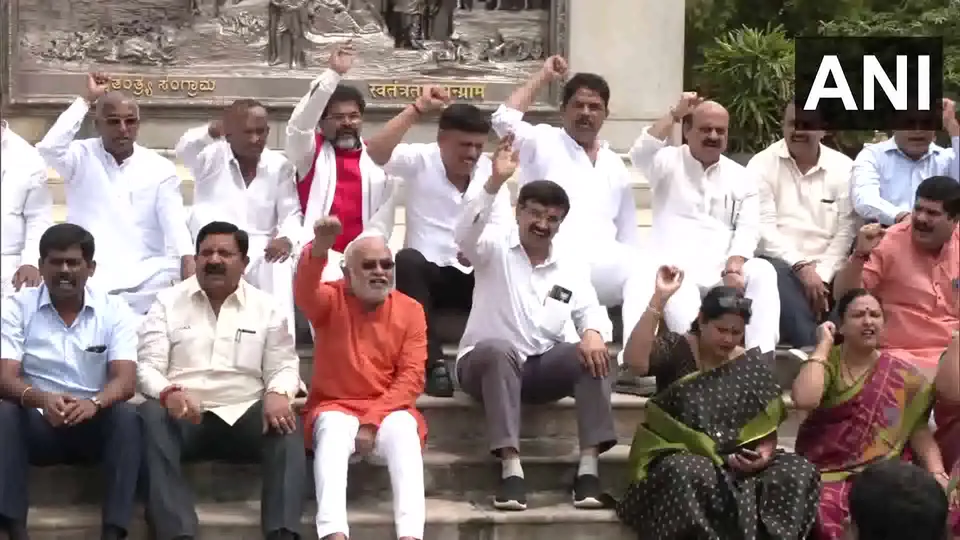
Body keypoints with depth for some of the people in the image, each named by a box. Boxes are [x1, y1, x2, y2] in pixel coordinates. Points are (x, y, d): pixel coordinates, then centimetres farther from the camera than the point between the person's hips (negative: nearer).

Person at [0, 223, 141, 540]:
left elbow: (125, 380, -13)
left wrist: (94, 403, -38)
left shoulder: (115, 311, 0)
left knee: (127, 415, -30)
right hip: (38, 425, 0)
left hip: (95, 425, 0)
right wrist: (42, 399, -37)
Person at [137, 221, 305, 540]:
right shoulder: (168, 302, 10)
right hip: (184, 415, -1)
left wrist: (278, 394, -17)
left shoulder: (267, 307, 13)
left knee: (286, 426, -30)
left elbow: (283, 366, 8)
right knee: (151, 416, -34)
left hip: (245, 416, 1)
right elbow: (148, 366, 1)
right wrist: (169, 393, -22)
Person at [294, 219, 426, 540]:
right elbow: (304, 291, -24)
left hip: (388, 410, 1)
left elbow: (411, 377, -4)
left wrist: (372, 422, -17)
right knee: (333, 428, -33)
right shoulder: (332, 300, 1)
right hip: (335, 407, -1)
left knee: (403, 429, -32)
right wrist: (321, 246, -45)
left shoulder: (410, 310, 3)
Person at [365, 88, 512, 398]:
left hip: (472, 275, 2)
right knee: (408, 260, -36)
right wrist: (417, 109, -27)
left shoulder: (491, 172, 3)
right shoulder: (420, 160, -4)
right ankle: (433, 366, -35)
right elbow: (376, 153, -25)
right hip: (427, 272, -2)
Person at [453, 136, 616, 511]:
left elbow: (589, 310, 2)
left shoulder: (572, 266, 13)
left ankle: (589, 466, -31)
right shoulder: (496, 246, 1)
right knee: (499, 350, -39)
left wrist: (593, 333, -25)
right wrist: (495, 182, -36)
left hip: (542, 366, 4)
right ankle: (511, 468, -44)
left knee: (594, 354, -24)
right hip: (486, 360, -4)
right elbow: (467, 233, -22)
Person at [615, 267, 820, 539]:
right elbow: (635, 362, -22)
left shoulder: (752, 365, 11)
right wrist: (659, 299, -24)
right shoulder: (676, 349, 1)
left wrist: (765, 454, -15)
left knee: (800, 472, -22)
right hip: (679, 459, -4)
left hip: (740, 463, 4)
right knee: (691, 474, -40)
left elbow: (768, 429, 10)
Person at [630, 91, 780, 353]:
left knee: (762, 271, -28)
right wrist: (675, 114, -8)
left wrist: (733, 268, -15)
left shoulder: (743, 178, 17)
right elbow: (640, 154, -12)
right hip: (675, 268, -2)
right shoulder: (669, 162, 12)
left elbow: (748, 230, 5)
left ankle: (761, 356, -39)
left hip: (724, 270, 3)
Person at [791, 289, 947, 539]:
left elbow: (920, 430, 3)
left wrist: (938, 474, -14)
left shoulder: (902, 375, 8)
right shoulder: (825, 361, 4)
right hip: (825, 472, -2)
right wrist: (824, 344, -9)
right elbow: (804, 400, -17)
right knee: (827, 510, -35)